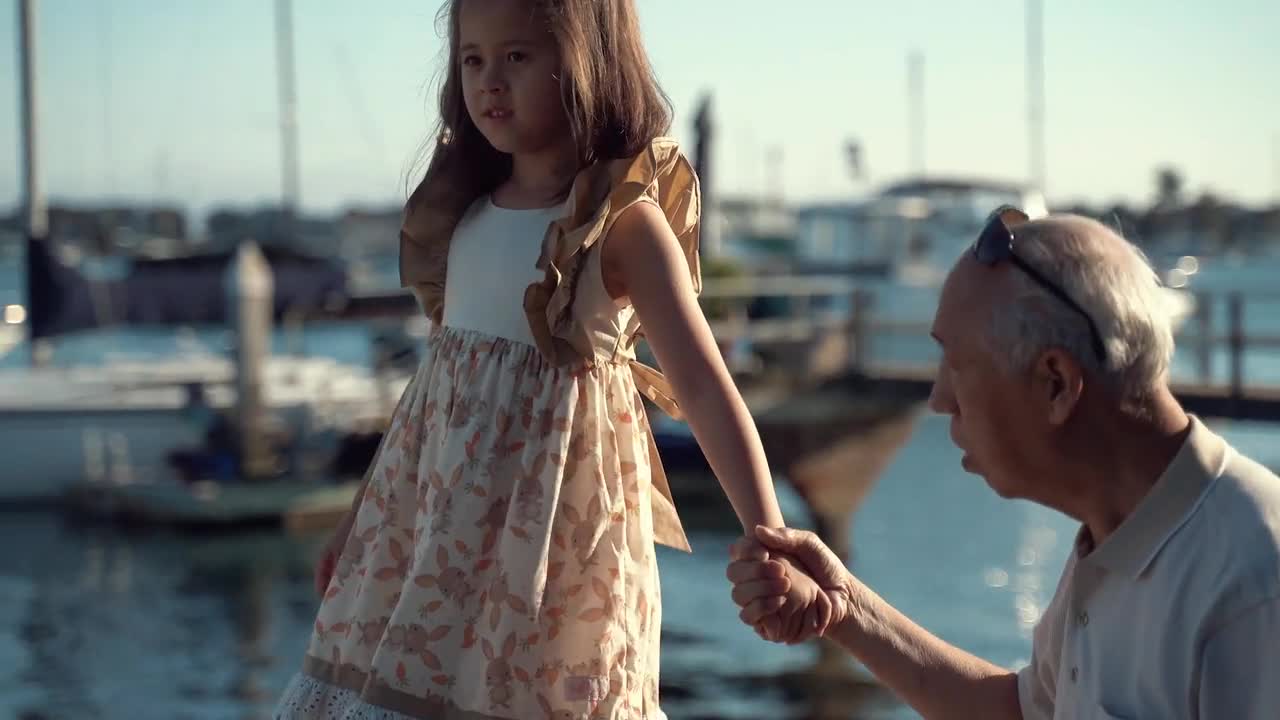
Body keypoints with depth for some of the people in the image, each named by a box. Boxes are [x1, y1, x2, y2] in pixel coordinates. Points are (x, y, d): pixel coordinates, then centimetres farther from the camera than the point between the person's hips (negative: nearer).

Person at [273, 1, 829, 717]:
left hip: (548, 517, -7)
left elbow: (705, 387, -18)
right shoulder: (469, 203, 7)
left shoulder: (622, 219, -13)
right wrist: (362, 515, 18)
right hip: (442, 510, 7)